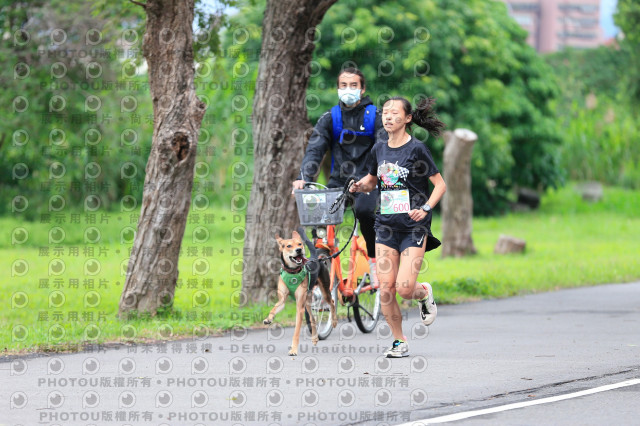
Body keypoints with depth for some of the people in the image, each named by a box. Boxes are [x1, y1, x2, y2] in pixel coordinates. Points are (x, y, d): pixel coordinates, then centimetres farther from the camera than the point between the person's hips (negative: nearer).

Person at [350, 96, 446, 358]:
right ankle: (399, 342, 11)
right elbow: (372, 179, 24)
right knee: (385, 288, -3)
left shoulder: (416, 149, -8)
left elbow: (440, 184, -5)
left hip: (413, 228, -5)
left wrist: (426, 208, -18)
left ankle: (424, 293, 23)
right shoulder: (379, 150, 8)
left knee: (404, 288, -14)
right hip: (385, 226, 5)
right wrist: (360, 186, 2)